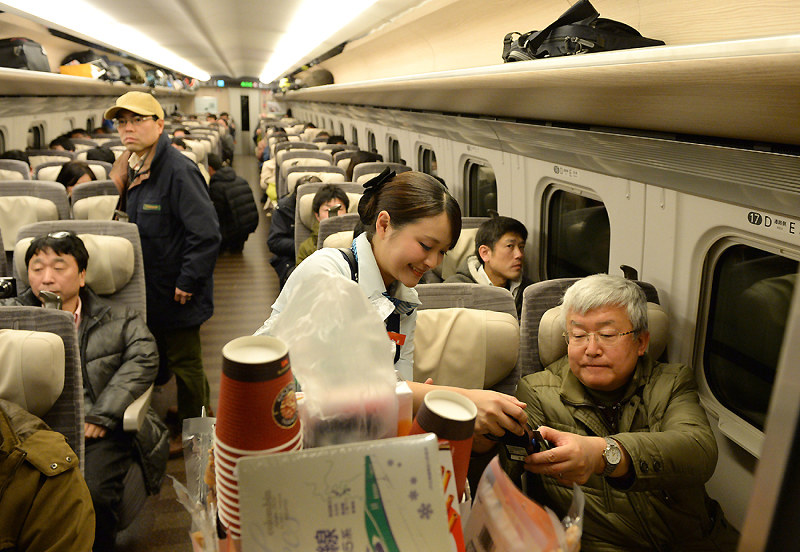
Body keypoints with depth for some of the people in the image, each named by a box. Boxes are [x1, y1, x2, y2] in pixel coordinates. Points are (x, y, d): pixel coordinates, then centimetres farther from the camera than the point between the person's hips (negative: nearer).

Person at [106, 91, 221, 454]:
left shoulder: (178, 170, -22)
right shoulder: (132, 169, 6)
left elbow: (206, 234, -26)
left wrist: (187, 282, -22)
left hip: (176, 292, -9)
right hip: (149, 289, 9)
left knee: (183, 362, 7)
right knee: (158, 358, 21)